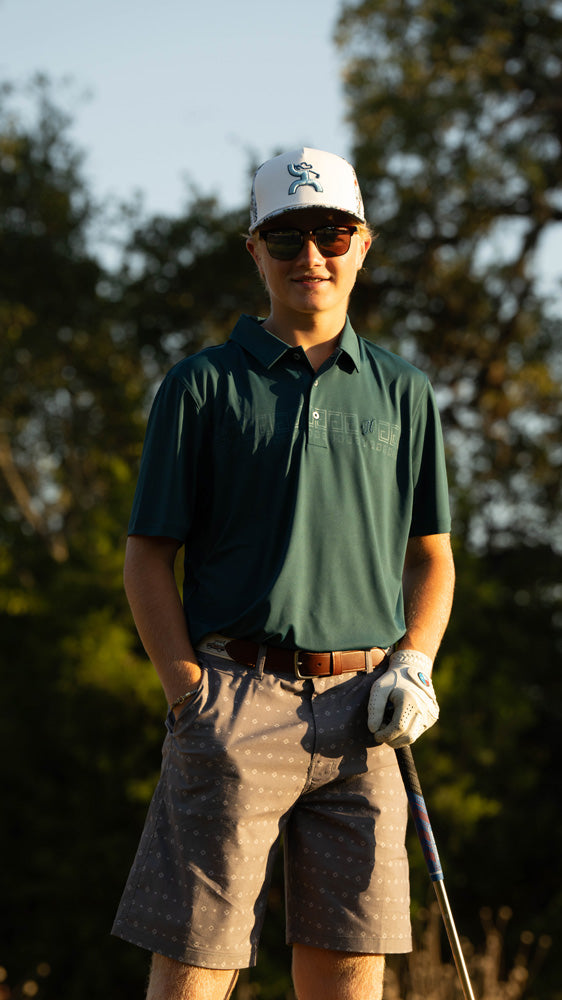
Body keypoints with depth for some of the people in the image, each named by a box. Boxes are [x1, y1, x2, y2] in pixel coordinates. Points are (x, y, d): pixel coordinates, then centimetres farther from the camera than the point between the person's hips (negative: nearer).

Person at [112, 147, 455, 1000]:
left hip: (358, 710, 3)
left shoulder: (402, 393, 14)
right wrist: (191, 692, -7)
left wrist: (413, 665, 2)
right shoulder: (201, 386, 4)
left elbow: (432, 555, 19)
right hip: (237, 698, -3)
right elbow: (148, 559, 4)